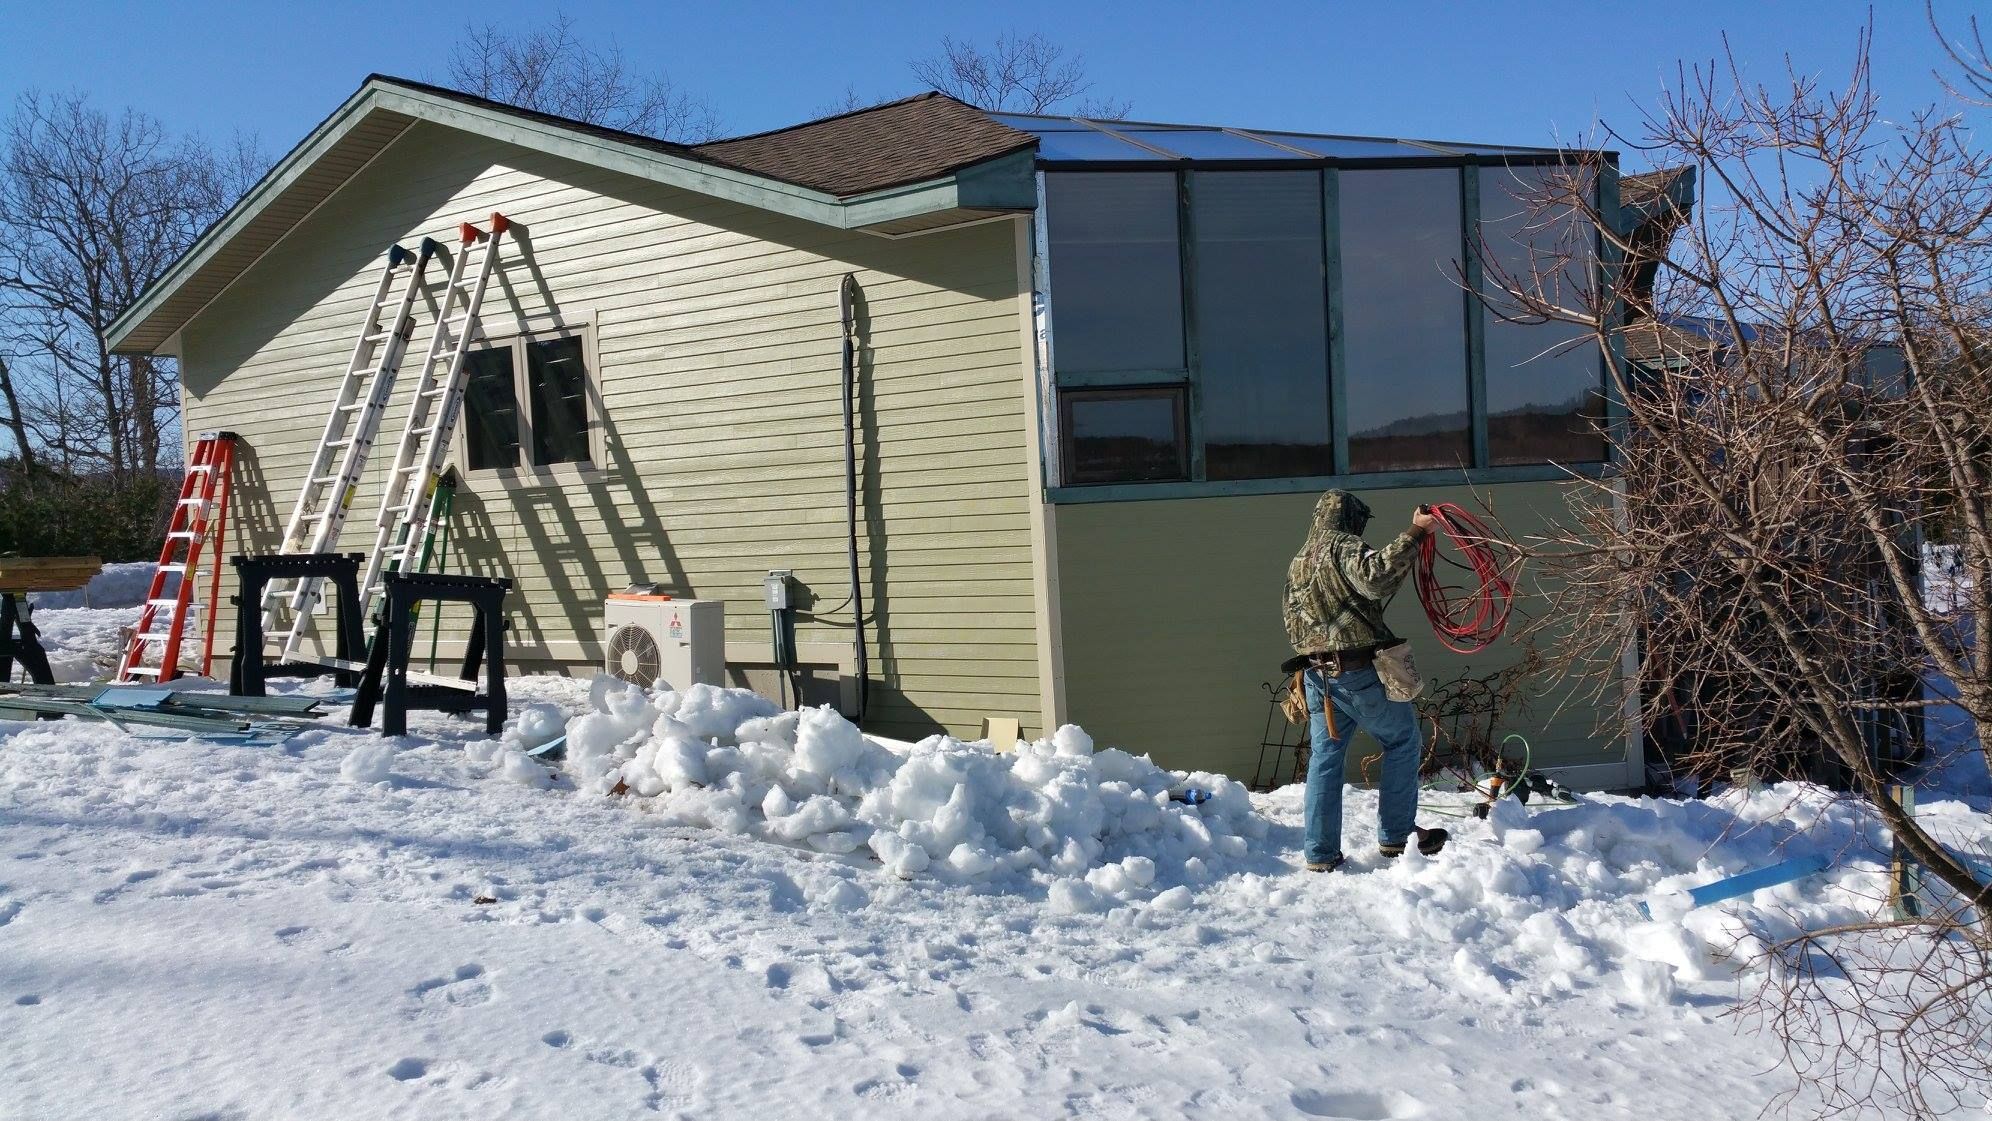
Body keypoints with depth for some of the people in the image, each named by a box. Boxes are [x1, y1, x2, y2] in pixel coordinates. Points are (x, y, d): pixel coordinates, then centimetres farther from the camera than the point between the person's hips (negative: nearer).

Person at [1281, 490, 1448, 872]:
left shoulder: (1297, 564, 19)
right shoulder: (1344, 547, -7)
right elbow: (1376, 577, -28)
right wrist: (1413, 533, -27)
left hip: (1317, 673, 7)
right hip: (1359, 672, -7)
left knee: (1325, 758, 8)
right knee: (1403, 741, 10)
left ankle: (1320, 854, 7)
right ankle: (1396, 837, 12)